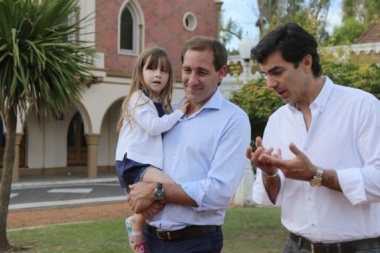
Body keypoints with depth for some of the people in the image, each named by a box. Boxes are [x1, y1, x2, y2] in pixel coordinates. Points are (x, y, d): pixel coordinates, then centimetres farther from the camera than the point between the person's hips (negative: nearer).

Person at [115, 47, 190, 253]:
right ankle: (137, 221, -13)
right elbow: (154, 126, -20)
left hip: (148, 164, 10)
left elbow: (162, 131, 24)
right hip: (133, 163, -10)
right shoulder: (138, 98, -8)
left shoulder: (161, 103, 21)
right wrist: (178, 113, -10)